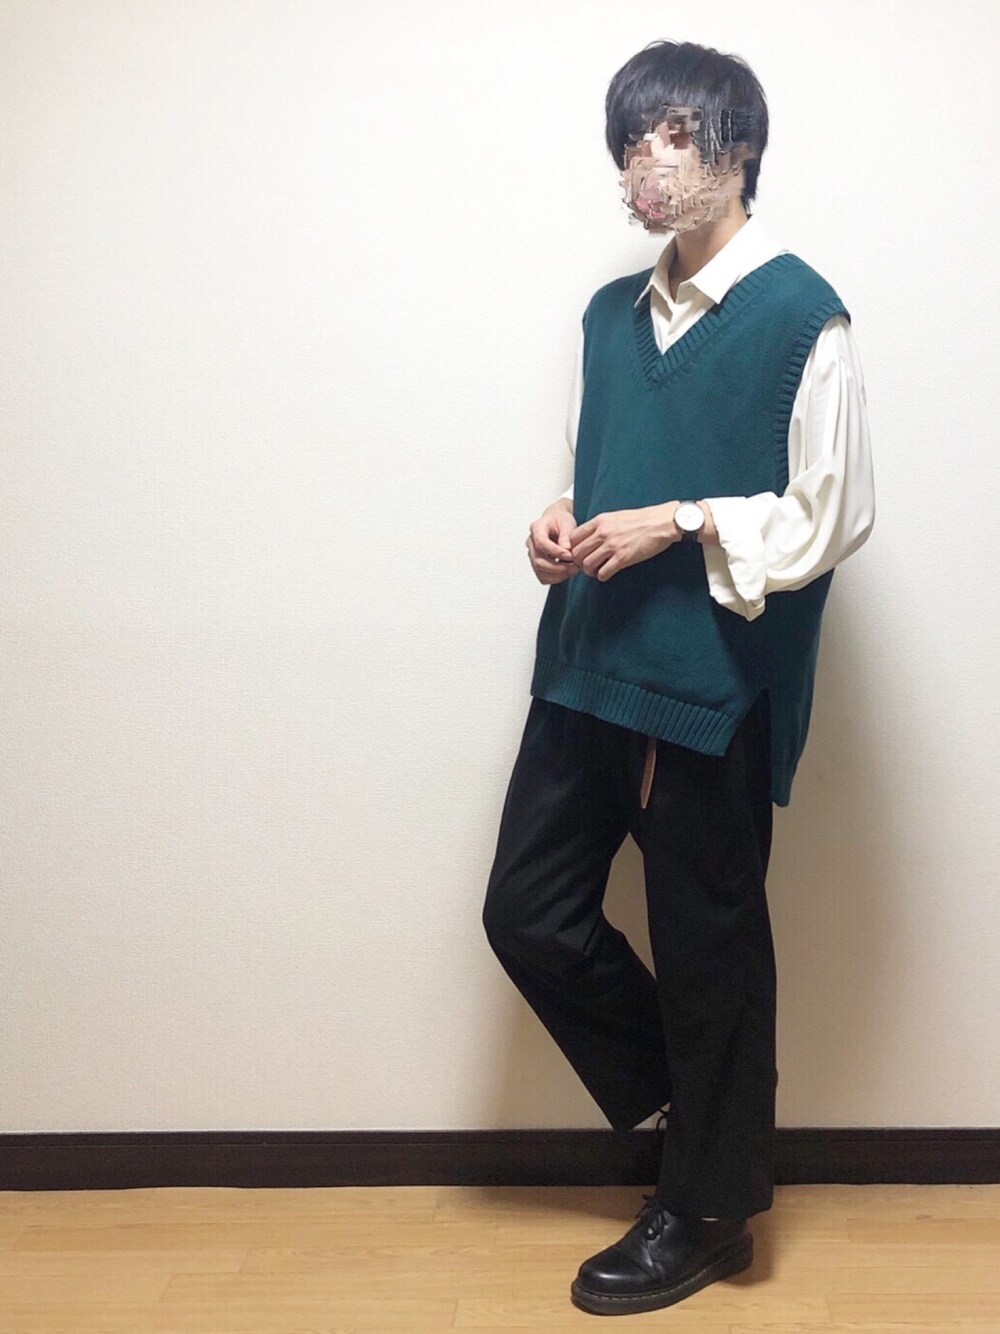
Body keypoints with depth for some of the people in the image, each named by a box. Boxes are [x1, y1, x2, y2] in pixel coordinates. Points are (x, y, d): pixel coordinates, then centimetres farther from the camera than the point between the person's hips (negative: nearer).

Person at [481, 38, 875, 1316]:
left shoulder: (801, 316, -8)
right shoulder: (610, 314, 12)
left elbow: (836, 517, -9)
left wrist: (681, 523, -18)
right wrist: (564, 527, -1)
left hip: (714, 683, -7)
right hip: (588, 663, 7)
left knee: (707, 945, 6)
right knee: (529, 912, 9)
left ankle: (707, 1208, 27)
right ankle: (689, 1095, 33)